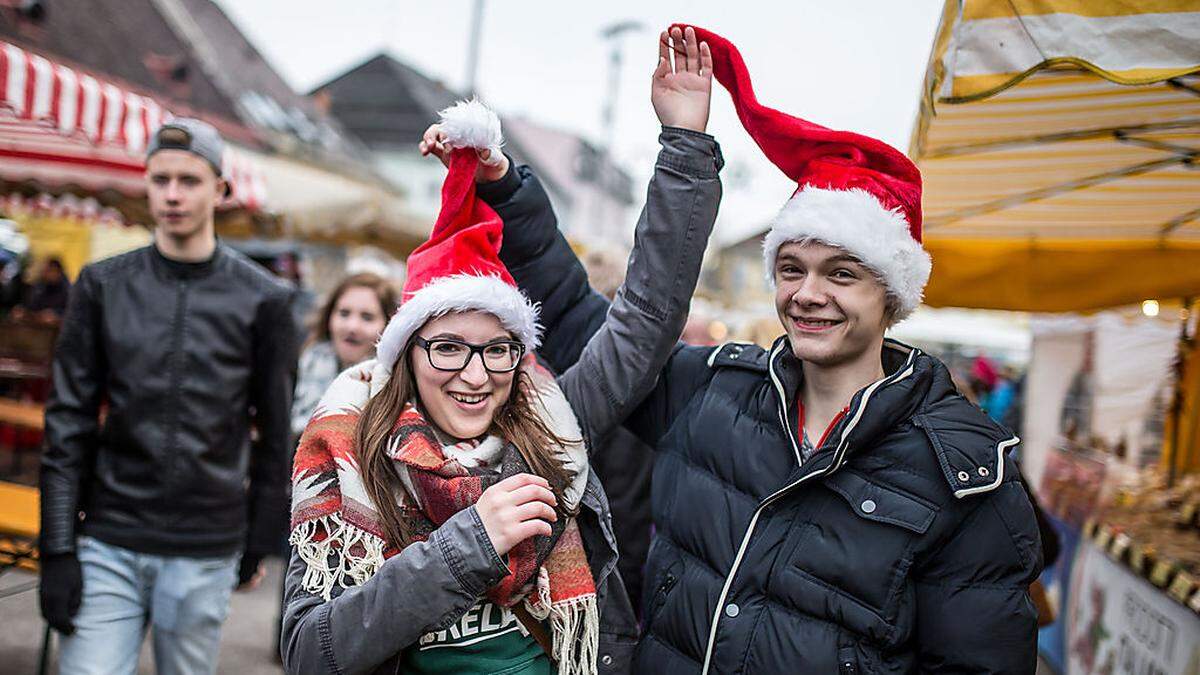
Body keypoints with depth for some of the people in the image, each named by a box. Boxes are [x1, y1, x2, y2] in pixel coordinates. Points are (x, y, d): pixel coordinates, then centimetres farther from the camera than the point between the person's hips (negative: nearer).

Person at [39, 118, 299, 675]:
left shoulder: (262, 299, -2)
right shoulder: (103, 286, 3)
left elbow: (276, 434, 3)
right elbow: (68, 423, 2)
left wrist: (260, 542, 5)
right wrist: (58, 548, -2)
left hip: (205, 553, -1)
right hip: (108, 545, 1)